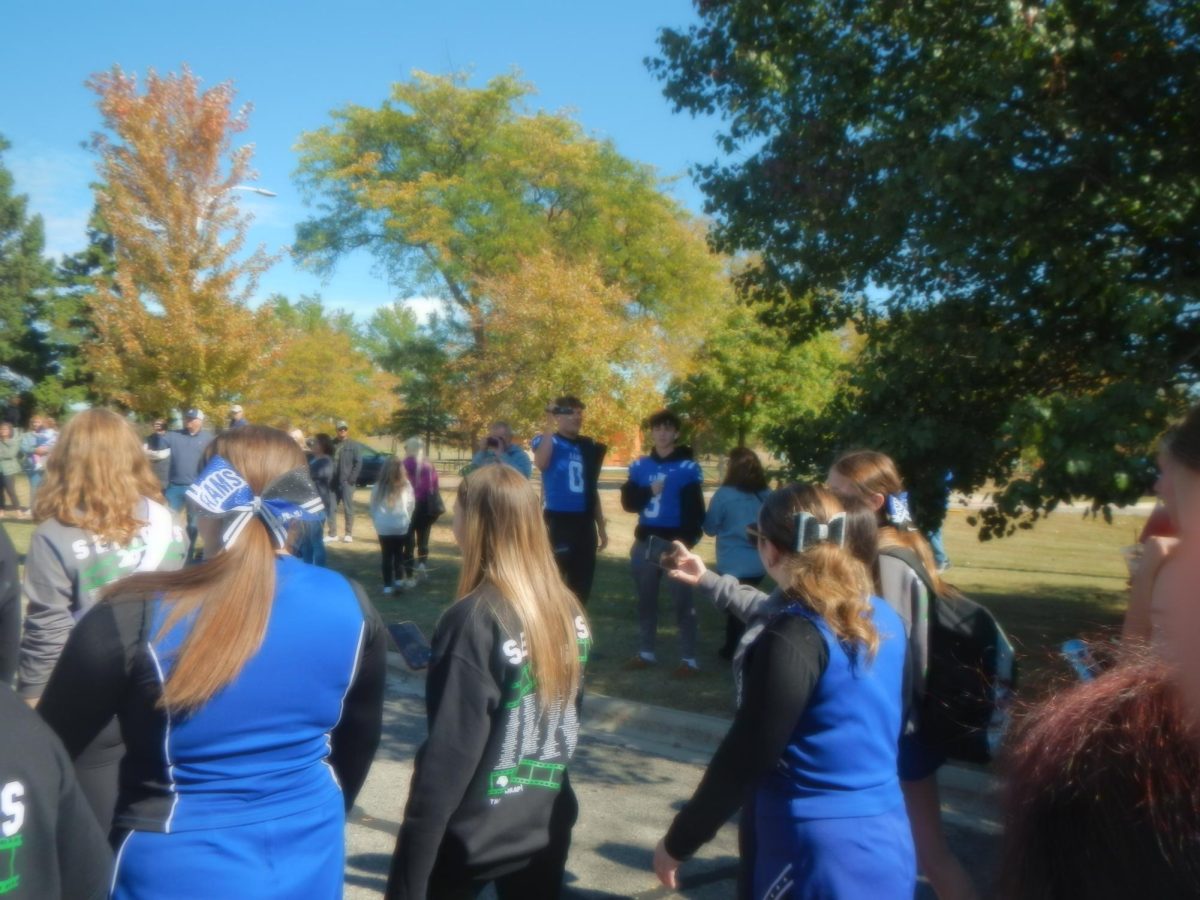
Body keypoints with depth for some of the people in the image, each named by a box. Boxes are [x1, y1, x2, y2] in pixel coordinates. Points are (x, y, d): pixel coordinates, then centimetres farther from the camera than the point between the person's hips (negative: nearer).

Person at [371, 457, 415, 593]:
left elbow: (373, 507, 4)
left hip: (383, 527, 0)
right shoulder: (406, 486, -4)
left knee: (386, 555, 7)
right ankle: (399, 579, 23)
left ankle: (388, 585, 8)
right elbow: (410, 506, 3)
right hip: (401, 526, 0)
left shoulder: (378, 487, -2)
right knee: (399, 553, 16)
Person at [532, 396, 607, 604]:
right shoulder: (547, 441, -4)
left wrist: (601, 527, 17)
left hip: (584, 525, 6)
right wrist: (550, 427, -27)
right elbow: (540, 463, -30)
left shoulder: (589, 447, 12)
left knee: (581, 587, 13)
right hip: (557, 523, -6)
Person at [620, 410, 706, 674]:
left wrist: (688, 540, -18)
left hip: (675, 543, -4)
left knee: (682, 601, -1)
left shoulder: (688, 467, -5)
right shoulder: (639, 466, 8)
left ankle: (688, 659, 6)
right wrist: (649, 492, -13)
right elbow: (628, 501, 4)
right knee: (645, 599, 13)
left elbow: (695, 511, -7)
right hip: (645, 541, 5)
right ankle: (646, 652, 25)